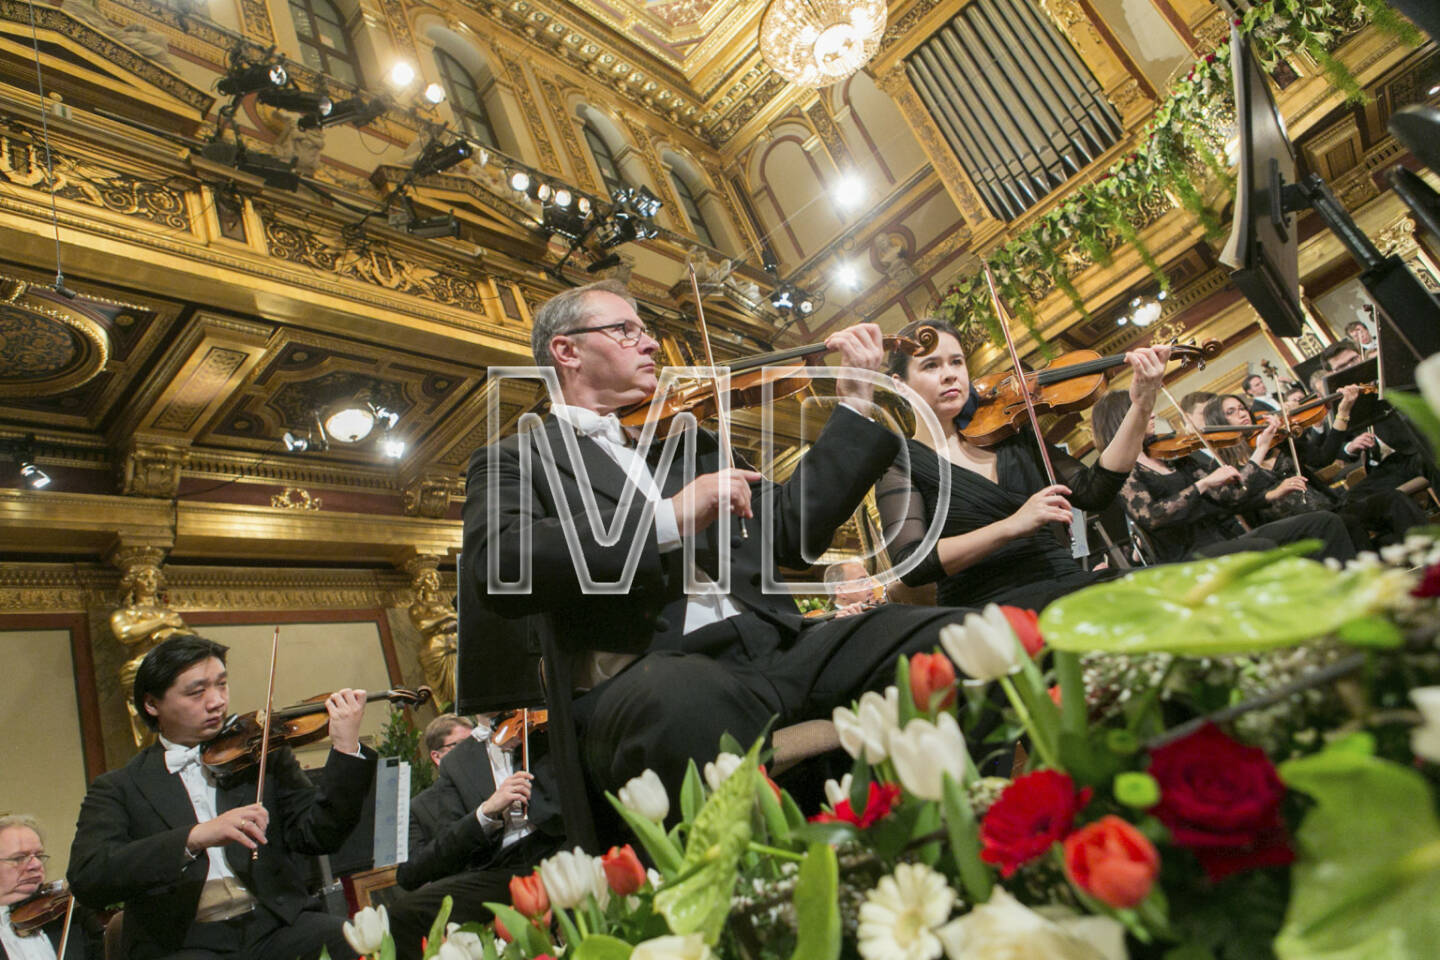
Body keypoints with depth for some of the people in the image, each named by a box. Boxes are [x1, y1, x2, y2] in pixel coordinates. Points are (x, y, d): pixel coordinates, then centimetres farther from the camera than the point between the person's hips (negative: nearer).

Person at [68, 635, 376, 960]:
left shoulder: (263, 756, 10)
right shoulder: (118, 788, 8)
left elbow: (317, 836, 1)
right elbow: (86, 879, -8)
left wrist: (347, 749, -14)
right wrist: (194, 837, -24)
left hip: (275, 926, 1)